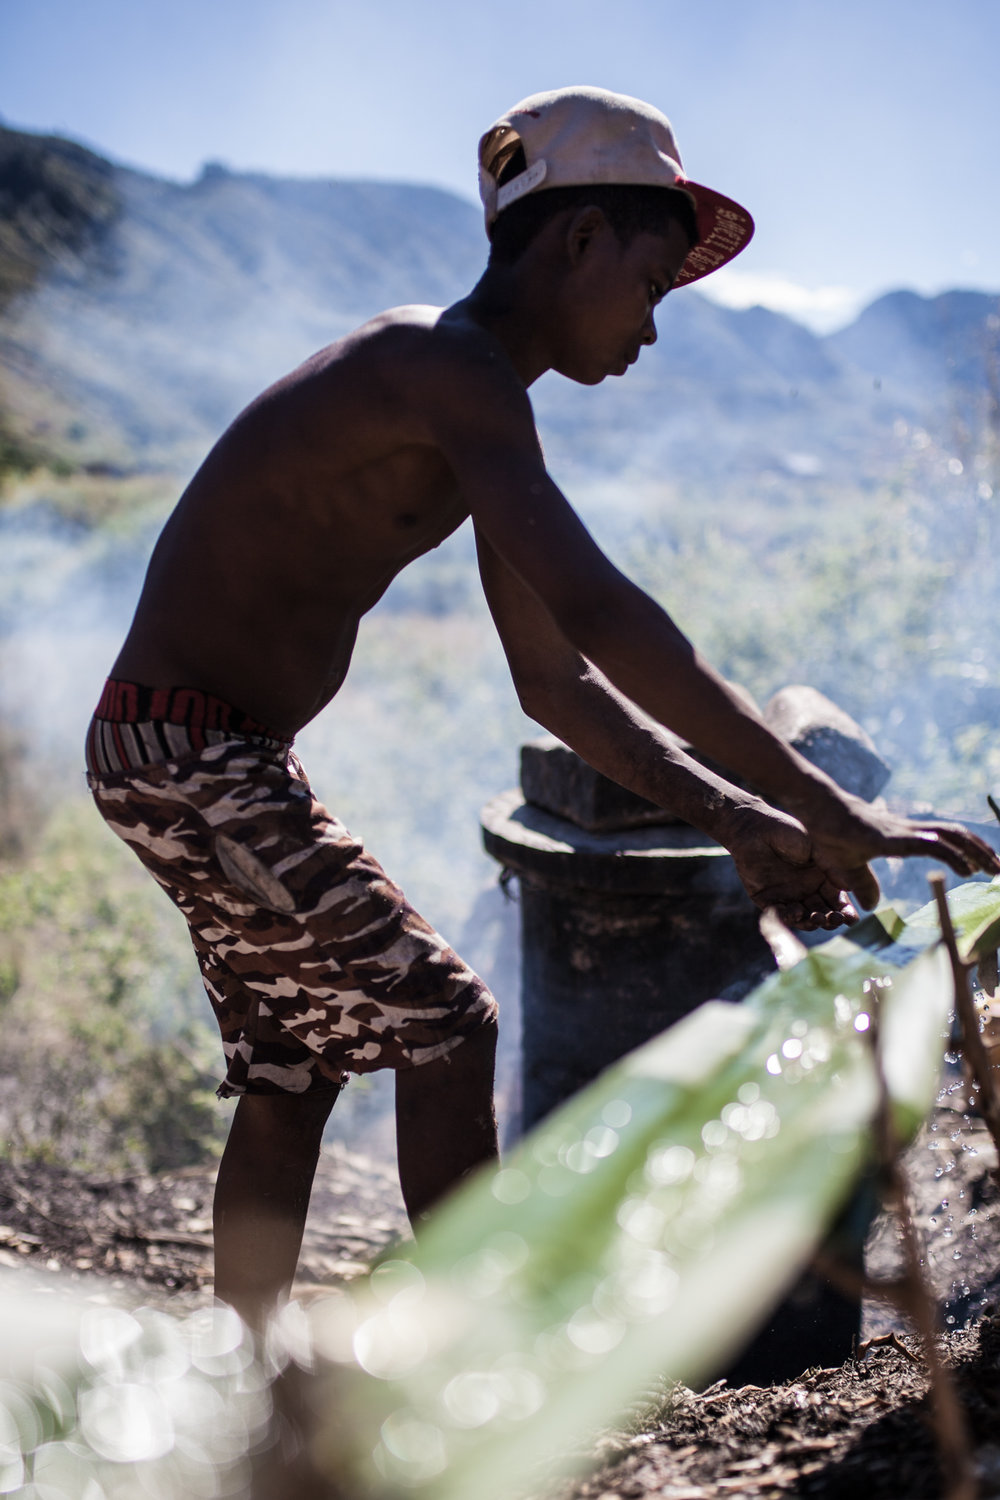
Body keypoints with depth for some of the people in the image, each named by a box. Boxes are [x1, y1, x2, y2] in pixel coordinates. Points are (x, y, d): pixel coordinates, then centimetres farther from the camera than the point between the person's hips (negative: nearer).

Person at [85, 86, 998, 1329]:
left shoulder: (472, 406, 12)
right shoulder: (447, 367, -20)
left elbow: (554, 681, 11)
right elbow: (598, 613, -33)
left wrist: (730, 819, 3)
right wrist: (821, 807, -30)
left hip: (211, 760, 10)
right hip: (188, 753, -10)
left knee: (291, 1073, 16)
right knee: (444, 1029, -6)